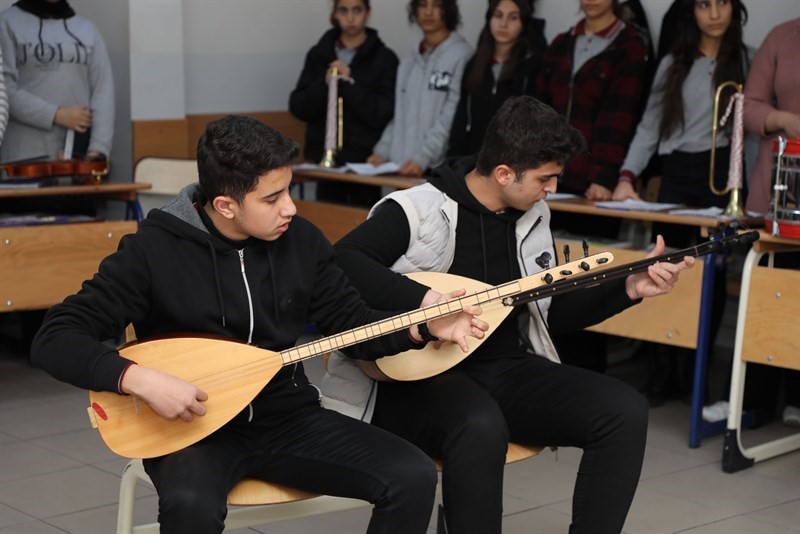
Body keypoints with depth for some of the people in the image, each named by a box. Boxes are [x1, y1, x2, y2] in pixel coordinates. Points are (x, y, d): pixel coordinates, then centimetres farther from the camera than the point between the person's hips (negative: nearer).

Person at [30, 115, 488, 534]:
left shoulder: (301, 240, 0)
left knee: (414, 478, -15)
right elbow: (55, 340, -16)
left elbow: (352, 324, 11)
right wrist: (142, 379, -30)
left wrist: (424, 328, -7)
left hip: (290, 417, 4)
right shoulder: (154, 251, -14)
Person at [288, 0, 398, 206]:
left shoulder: (384, 58, 0)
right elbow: (298, 107, 5)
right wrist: (324, 84, -12)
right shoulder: (318, 54, 9)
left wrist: (350, 83, -14)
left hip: (365, 160, -3)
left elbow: (383, 114, -7)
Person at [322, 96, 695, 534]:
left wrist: (629, 289, 5)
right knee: (481, 427, -40)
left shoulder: (533, 217, 9)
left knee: (625, 411, -14)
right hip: (423, 375, -6)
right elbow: (338, 264, -25)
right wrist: (423, 299, -33)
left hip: (508, 369, 7)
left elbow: (554, 314, 17)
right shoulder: (416, 210, -12)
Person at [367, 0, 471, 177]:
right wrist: (382, 151, 3)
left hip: (438, 169, -5)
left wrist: (422, 158, -20)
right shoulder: (409, 61, 18)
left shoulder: (461, 55, -4)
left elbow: (451, 117, -12)